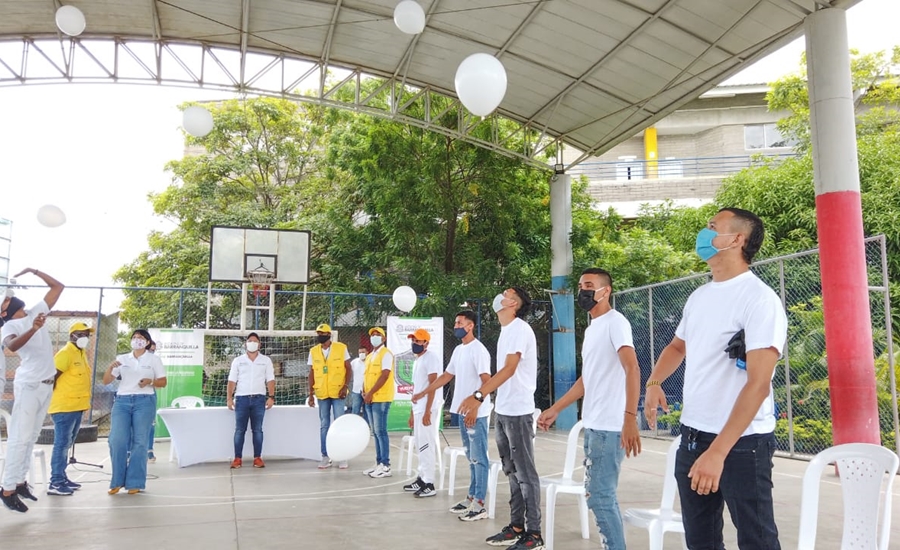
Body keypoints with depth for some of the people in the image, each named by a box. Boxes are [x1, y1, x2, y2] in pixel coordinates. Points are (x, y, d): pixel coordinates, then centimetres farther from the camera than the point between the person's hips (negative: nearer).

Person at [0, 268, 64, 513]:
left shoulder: (37, 311, 12)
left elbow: (58, 287, 18)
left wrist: (34, 271, 15)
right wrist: (32, 329, -45)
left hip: (47, 385, 6)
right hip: (28, 385, -6)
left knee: (32, 436, 11)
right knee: (20, 437, -7)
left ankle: (20, 481, 18)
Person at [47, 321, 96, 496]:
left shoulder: (82, 354, 15)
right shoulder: (65, 353, -13)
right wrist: (57, 397, -10)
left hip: (77, 406, 9)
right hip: (64, 407, -9)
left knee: (66, 444, 15)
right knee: (61, 444, -8)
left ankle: (62, 477, 23)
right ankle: (55, 483, -5)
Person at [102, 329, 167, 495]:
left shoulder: (154, 359, 7)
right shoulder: (122, 358, 13)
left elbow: (163, 382, 8)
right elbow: (106, 381, 11)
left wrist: (150, 381, -12)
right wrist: (111, 367, -8)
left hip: (144, 402, -2)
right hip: (122, 402, 2)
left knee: (139, 442, -2)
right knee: (117, 441, -5)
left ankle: (135, 483, 5)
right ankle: (117, 481, 8)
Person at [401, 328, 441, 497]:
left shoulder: (430, 358, -10)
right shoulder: (417, 361, 19)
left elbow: (432, 385, -17)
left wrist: (427, 411, -21)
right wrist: (412, 412, 20)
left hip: (426, 410, -9)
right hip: (417, 409, 10)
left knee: (426, 446, -8)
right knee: (420, 445, 13)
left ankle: (429, 485, -4)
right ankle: (422, 479, 20)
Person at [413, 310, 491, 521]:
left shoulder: (478, 350, -13)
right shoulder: (458, 350, 14)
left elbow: (487, 381, -19)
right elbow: (446, 376, 22)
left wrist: (474, 407, -26)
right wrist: (423, 393, 21)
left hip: (476, 413, -9)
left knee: (479, 458, -3)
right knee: (471, 457, 14)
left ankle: (479, 504, 1)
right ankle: (471, 498, 22)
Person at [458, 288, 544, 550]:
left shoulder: (519, 328, -13)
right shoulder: (505, 330, 14)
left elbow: (509, 369, -22)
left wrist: (478, 396, -28)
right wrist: (476, 398, 15)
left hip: (518, 411, -9)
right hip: (503, 410, 9)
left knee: (525, 473, -3)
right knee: (513, 471, 14)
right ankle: (516, 527, 22)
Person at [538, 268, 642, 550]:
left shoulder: (615, 322, -10)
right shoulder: (591, 329, 17)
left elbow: (632, 369, -22)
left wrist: (630, 418, -33)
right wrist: (554, 409, 26)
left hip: (609, 427, -9)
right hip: (592, 425, 9)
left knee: (599, 497, -6)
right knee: (599, 495, 13)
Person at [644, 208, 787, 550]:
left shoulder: (759, 299, -15)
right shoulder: (699, 296, 9)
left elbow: (758, 385, -22)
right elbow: (678, 346, 27)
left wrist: (718, 451, -28)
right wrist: (654, 383, 7)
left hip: (741, 443, -7)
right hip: (692, 436, 8)